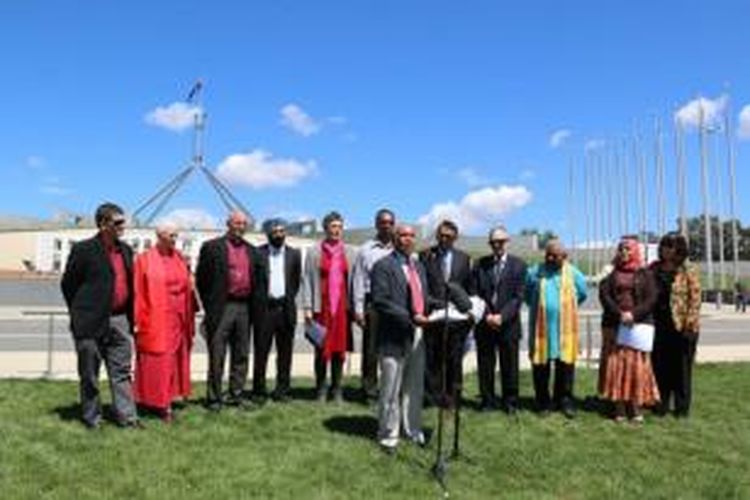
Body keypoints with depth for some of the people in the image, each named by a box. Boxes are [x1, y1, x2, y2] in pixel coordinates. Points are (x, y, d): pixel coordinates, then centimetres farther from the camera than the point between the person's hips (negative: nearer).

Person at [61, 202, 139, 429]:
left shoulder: (126, 250, 10)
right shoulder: (83, 249, -8)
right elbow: (68, 284, -2)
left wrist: (131, 316, 11)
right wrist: (80, 313, 2)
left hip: (119, 319, 5)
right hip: (91, 323, -5)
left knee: (122, 372, 8)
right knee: (89, 374, 8)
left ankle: (126, 416, 13)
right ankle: (92, 418, 21)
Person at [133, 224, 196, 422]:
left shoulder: (180, 259, 7)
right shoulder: (145, 260, -5)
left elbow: (187, 289, 10)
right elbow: (138, 292, -6)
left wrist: (189, 319, 8)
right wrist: (138, 321, -9)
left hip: (177, 318, 5)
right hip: (155, 320, -5)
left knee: (174, 360, 9)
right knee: (156, 362, 0)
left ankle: (166, 401, 19)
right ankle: (159, 403, 8)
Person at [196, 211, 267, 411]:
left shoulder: (252, 251, 14)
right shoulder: (212, 247, 0)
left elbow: (260, 280, 16)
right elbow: (201, 278, -1)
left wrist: (256, 303, 6)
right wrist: (209, 305, -3)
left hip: (244, 308, 5)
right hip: (222, 307, -5)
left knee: (241, 355, 11)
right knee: (217, 356, 0)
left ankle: (236, 394, 21)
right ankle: (214, 397, 8)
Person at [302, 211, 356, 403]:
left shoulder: (349, 253, 9)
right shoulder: (314, 252, 5)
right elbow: (307, 281, 2)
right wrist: (307, 308, -5)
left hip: (342, 307, 1)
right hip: (321, 307, -1)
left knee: (340, 348, 4)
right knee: (321, 348, 3)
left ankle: (337, 389, 14)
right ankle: (321, 389, 14)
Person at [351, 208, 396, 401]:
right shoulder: (366, 250, 5)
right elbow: (358, 279, 4)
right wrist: (358, 309, -2)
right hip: (372, 302, -2)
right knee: (371, 348, 3)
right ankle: (369, 387, 13)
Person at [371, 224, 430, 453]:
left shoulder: (419, 266, 17)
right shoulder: (383, 266, -8)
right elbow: (380, 302, -16)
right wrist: (410, 318, -21)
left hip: (418, 334, 7)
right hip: (394, 336, -7)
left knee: (414, 387, 15)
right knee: (391, 390, 3)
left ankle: (413, 430, 29)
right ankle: (388, 436, 16)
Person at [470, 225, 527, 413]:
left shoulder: (518, 265, 3)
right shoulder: (480, 264, 7)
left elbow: (518, 297, -3)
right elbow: (474, 294, 3)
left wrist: (502, 316, -14)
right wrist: (486, 315, -10)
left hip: (508, 324, -1)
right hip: (485, 323, 1)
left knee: (509, 366, 5)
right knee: (485, 365, 6)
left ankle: (510, 402, 17)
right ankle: (487, 400, 18)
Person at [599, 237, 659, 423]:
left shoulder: (645, 274, 8)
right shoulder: (612, 273, 11)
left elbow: (651, 298, -1)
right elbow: (604, 295, 0)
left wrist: (634, 314, -14)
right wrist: (619, 314, -13)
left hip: (639, 324, -1)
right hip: (615, 325, 1)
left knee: (637, 364, -4)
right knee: (616, 364, -2)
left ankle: (636, 407, 3)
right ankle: (619, 407, 3)